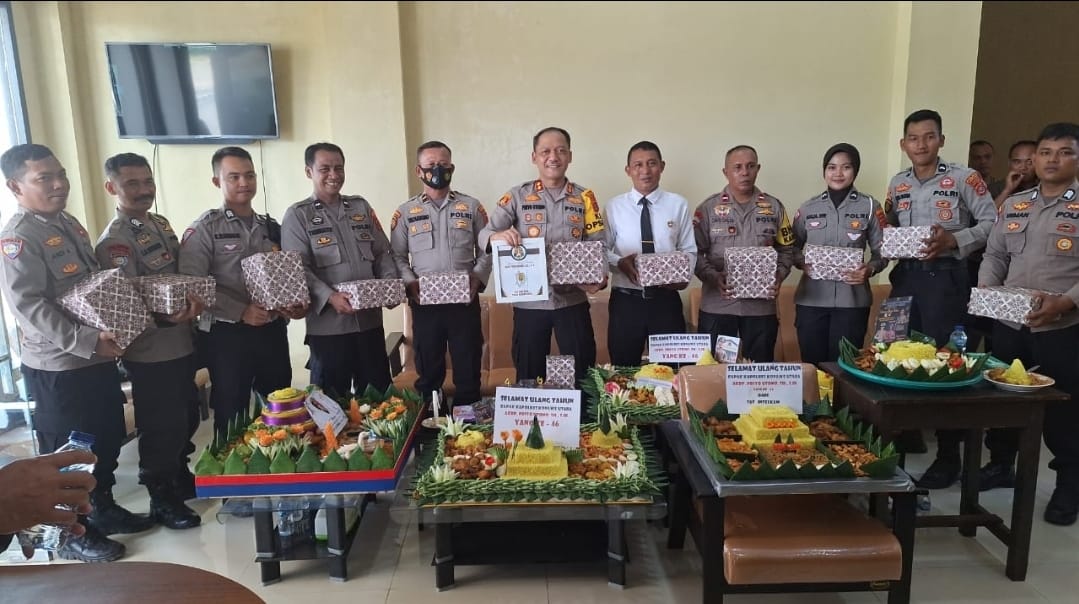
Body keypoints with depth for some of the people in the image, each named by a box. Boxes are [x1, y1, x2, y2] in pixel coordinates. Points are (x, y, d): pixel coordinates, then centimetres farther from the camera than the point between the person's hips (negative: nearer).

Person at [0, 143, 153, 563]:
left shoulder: (69, 224, 11)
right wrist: (87, 341, -28)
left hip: (98, 359, 8)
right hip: (58, 367, -8)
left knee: (108, 437, 18)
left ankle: (102, 508, 36)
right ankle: (73, 533, 22)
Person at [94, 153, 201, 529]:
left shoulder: (160, 224, 10)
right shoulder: (114, 240, -16)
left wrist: (195, 300, 0)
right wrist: (165, 318, -34)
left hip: (182, 344, 8)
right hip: (150, 353, -8)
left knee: (188, 417, 20)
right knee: (161, 427, 4)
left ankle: (180, 478, 41)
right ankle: (162, 501, 21)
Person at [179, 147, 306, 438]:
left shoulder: (272, 227, 12)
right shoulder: (203, 229, -5)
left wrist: (296, 303, -5)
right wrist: (241, 311, -20)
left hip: (273, 331, 5)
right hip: (227, 335, -5)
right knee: (231, 416, 7)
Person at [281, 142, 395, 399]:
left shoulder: (361, 207, 13)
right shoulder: (298, 215, 0)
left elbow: (382, 253, 13)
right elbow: (298, 269, -10)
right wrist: (330, 297, -25)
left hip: (370, 319, 4)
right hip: (327, 325, -4)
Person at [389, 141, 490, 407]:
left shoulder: (471, 206, 6)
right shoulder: (405, 212, 6)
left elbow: (487, 250, 7)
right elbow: (397, 256, 5)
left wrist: (477, 278, -9)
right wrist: (410, 282, -11)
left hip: (465, 300, 0)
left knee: (468, 366, 8)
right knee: (428, 367, 12)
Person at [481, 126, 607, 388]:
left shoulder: (584, 198, 5)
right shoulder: (517, 196, 2)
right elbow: (485, 234, -5)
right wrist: (498, 236, -30)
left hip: (572, 301, 1)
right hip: (529, 302, 0)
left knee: (581, 375, 8)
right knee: (529, 376, 10)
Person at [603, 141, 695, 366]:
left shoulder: (678, 205, 4)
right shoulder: (614, 207, 3)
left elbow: (689, 250, 5)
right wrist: (620, 262, -18)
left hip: (666, 299, 0)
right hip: (625, 300, 0)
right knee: (624, 370, 10)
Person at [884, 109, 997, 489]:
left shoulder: (964, 179, -4)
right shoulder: (897, 184, 11)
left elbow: (991, 222, -5)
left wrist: (954, 239, -19)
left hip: (946, 277, -5)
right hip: (906, 276, 5)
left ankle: (948, 456, 8)